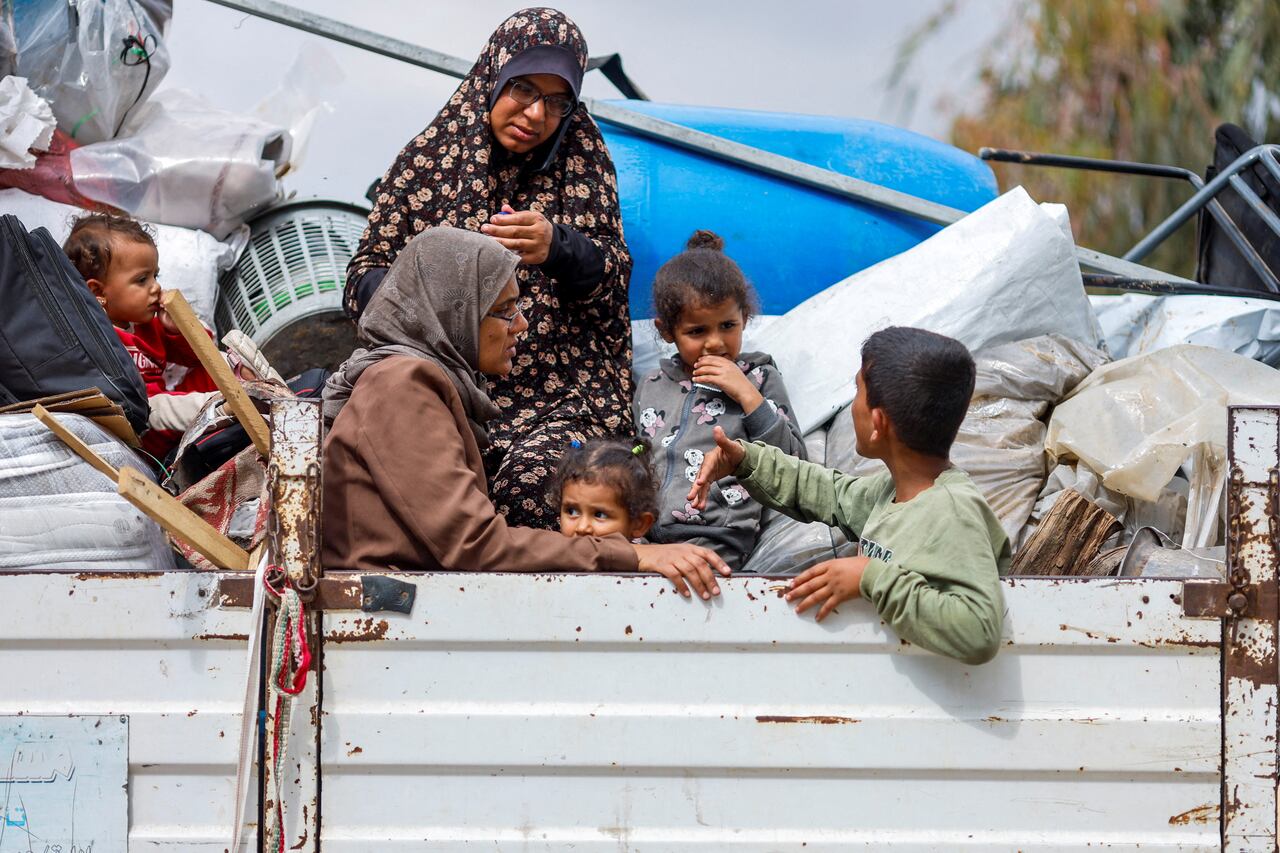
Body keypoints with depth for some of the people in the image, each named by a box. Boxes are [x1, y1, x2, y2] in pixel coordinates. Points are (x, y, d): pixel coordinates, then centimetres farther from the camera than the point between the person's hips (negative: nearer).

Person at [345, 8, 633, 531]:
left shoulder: (583, 160, 12)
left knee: (534, 474, -33)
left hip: (563, 399, 0)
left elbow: (614, 275, 8)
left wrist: (557, 247, -14)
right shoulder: (428, 159, 10)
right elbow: (365, 276, 11)